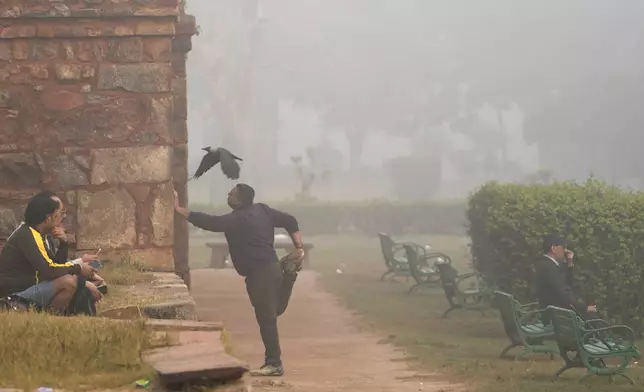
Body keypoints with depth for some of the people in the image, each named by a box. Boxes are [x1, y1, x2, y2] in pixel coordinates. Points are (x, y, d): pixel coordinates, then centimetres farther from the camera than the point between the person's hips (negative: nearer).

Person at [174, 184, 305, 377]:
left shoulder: (237, 219, -17)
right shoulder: (262, 210, 8)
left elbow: (208, 222, -24)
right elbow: (290, 221, 10)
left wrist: (178, 208, -23)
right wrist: (299, 248, 8)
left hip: (260, 274, -9)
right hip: (270, 267, 9)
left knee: (266, 318, -3)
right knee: (273, 310, 28)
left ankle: (274, 364, 0)